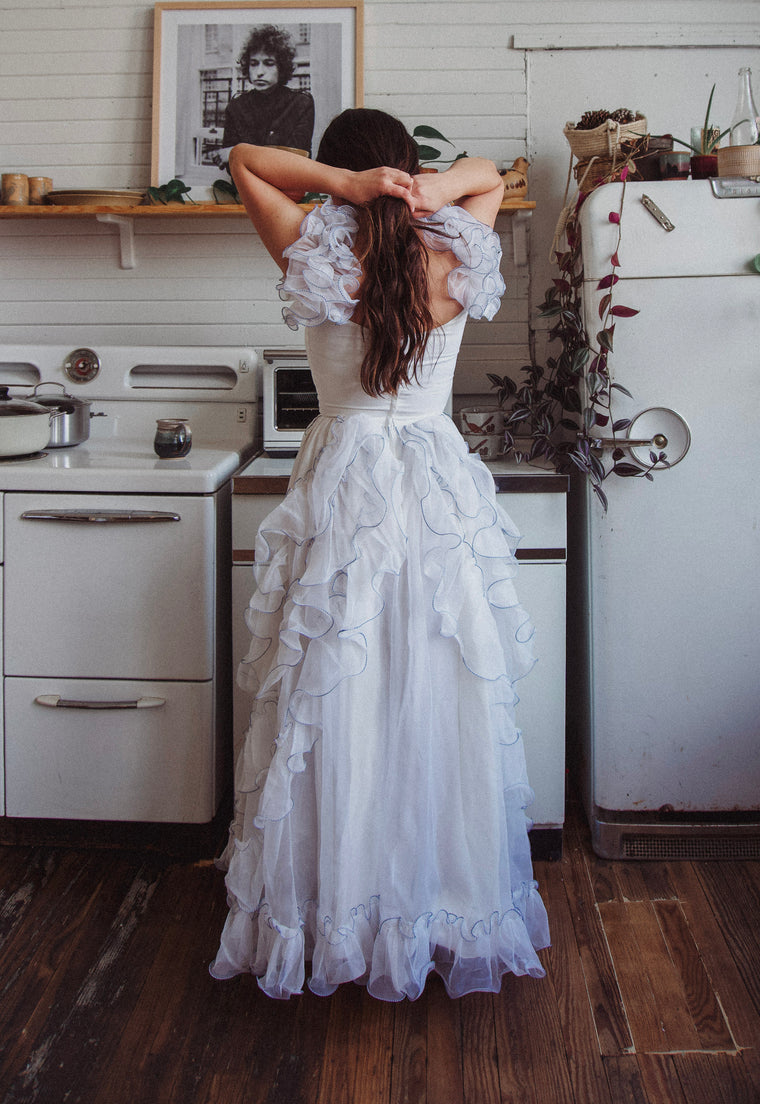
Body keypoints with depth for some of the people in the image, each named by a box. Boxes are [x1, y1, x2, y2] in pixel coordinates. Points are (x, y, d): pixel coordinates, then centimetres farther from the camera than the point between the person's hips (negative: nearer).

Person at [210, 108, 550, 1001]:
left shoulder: (318, 262, -6)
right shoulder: (454, 262, -1)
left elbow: (244, 160, 6)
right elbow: (491, 176, 19)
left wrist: (346, 184, -8)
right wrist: (430, 187, -2)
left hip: (344, 491, -2)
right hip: (441, 492, 2)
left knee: (335, 712, 7)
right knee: (443, 704, 11)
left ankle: (336, 910, 19)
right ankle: (457, 907, 23)